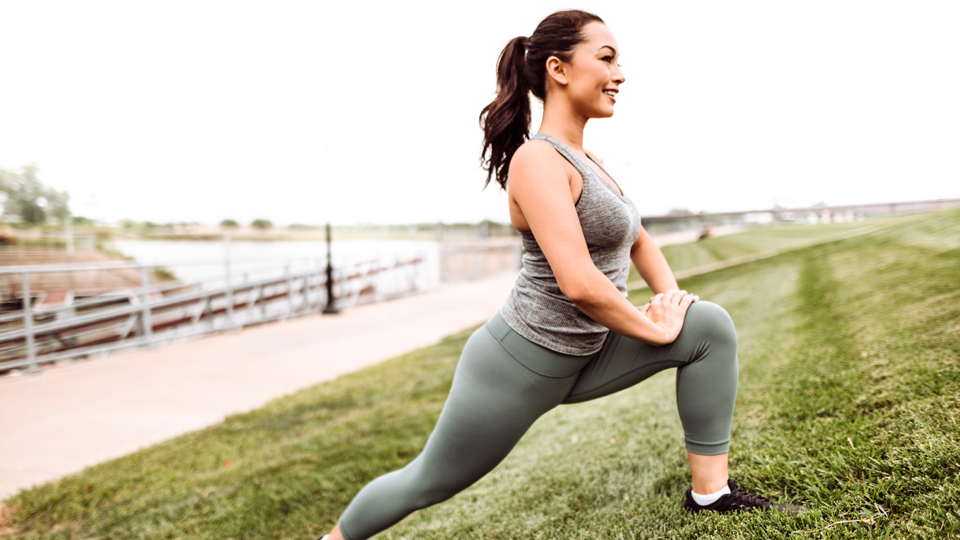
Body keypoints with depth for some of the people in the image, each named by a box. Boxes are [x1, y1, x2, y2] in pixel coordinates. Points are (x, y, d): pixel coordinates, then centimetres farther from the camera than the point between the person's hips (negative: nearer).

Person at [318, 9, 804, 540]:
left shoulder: (583, 159, 7)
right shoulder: (538, 161, -21)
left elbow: (637, 239, 20)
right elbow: (580, 284, -31)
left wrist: (672, 299, 3)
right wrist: (656, 330, -16)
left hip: (580, 359, 9)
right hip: (517, 365, -8)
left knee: (711, 325, -2)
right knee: (428, 482, 9)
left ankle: (711, 492, 6)